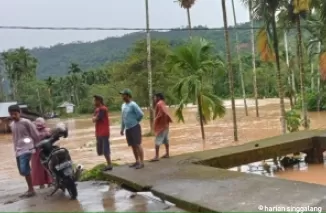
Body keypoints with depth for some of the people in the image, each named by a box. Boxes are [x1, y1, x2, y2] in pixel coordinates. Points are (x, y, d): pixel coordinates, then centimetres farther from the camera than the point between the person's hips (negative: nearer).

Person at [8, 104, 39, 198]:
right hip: (18, 151, 8)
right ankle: (30, 189, 23)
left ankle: (31, 190, -7)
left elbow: (35, 134, -5)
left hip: (26, 149, -8)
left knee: (24, 169, -20)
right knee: (22, 171, 11)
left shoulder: (26, 122, -10)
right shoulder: (12, 125, 12)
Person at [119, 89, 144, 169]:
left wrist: (136, 121, -4)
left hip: (135, 128, -8)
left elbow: (141, 114, -19)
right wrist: (122, 129, 19)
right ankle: (137, 161, 22)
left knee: (138, 145, -6)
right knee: (133, 145, 12)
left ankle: (142, 162, -2)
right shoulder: (123, 105, 13)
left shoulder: (133, 104, -13)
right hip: (128, 129, 8)